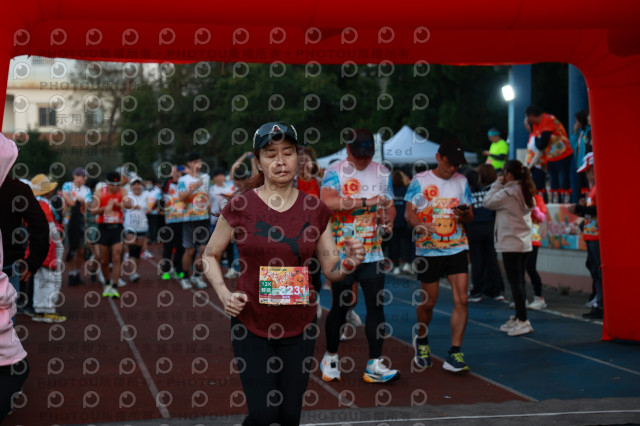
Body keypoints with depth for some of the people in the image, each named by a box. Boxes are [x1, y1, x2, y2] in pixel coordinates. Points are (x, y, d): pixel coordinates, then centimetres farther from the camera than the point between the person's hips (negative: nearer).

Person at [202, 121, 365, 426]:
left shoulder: (314, 209, 1)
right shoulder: (241, 206, -6)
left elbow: (331, 270, 5)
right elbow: (210, 255, 5)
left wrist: (349, 263, -18)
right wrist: (223, 293, -11)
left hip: (297, 326, 3)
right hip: (251, 324, -2)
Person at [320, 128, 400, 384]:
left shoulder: (382, 173, 9)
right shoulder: (335, 172, -7)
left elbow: (389, 206, 14)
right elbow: (328, 202, -25)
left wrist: (388, 221, -9)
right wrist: (366, 202, -28)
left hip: (373, 253, 3)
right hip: (342, 254, -3)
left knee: (376, 306, -2)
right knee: (340, 307, 6)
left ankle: (374, 365, 2)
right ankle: (331, 356, 27)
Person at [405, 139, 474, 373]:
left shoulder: (461, 181, 9)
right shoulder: (420, 180, -1)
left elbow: (470, 216, 12)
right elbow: (409, 212, -3)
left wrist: (464, 214, -12)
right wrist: (420, 225, -24)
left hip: (457, 248, 2)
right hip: (428, 249, -2)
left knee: (461, 299, -9)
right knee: (428, 301, 7)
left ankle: (454, 354, -4)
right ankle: (421, 341, 35)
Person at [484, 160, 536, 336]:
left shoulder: (507, 193, -15)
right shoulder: (526, 192, 10)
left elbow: (488, 202, -7)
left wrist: (497, 184, 3)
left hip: (511, 244, -9)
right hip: (525, 243, 9)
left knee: (515, 283, -7)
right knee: (519, 281, 14)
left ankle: (523, 321, -8)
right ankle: (518, 318, 21)